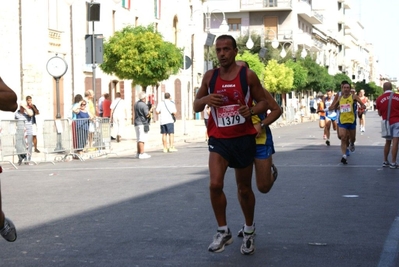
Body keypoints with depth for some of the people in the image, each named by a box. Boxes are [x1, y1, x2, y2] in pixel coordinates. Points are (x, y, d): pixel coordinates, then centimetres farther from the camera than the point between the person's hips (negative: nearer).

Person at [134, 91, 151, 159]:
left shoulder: (136, 104, 12)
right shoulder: (144, 105, -14)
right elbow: (147, 115, -16)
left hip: (136, 123, 9)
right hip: (142, 124, -9)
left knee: (139, 139, 14)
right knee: (142, 139, -9)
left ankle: (138, 153, 17)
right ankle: (142, 154, -11)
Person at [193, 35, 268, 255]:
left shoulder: (248, 76, -5)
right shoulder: (209, 76, 1)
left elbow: (263, 102, 2)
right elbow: (196, 107, 7)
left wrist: (252, 110, -20)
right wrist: (205, 100, -16)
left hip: (244, 138, -1)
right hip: (218, 139, 1)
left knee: (244, 188, 12)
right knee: (215, 184, -16)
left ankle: (249, 231, 32)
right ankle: (223, 231, 1)